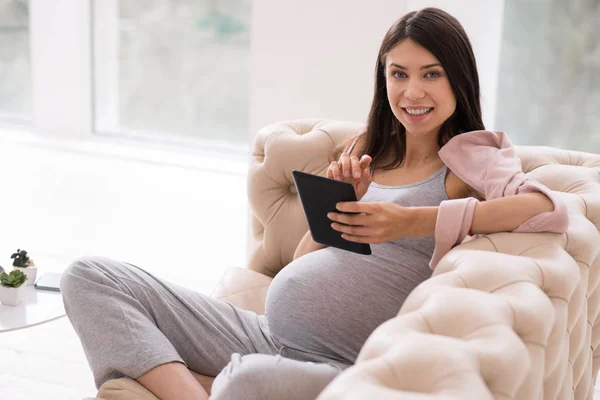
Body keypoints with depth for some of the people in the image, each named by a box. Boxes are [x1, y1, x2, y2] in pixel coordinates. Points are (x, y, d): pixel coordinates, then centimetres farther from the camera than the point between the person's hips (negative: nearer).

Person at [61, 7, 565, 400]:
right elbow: (302, 266, 16)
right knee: (90, 276, -3)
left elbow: (541, 204, -21)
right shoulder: (365, 153, 19)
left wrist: (413, 221, -25)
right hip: (266, 336, 7)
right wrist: (335, 203, -3)